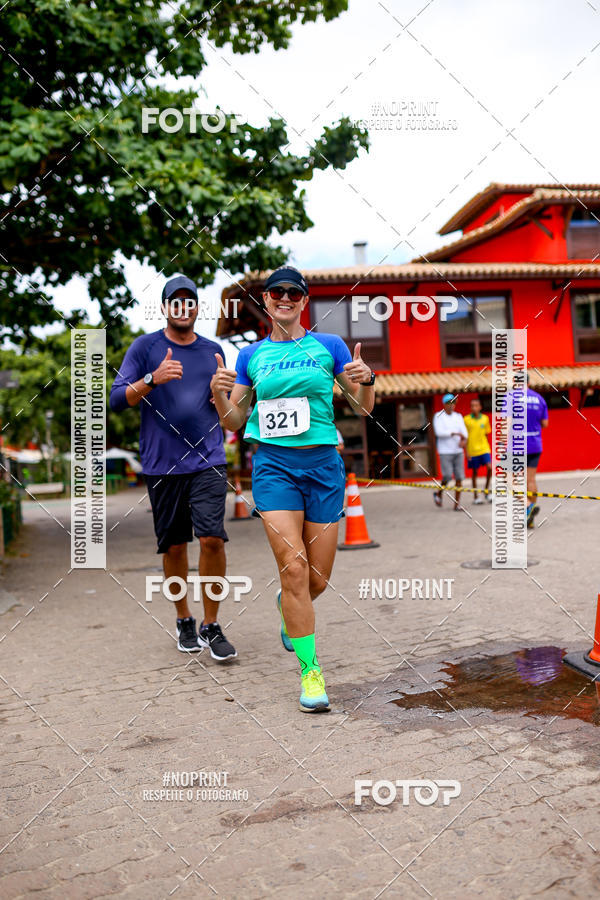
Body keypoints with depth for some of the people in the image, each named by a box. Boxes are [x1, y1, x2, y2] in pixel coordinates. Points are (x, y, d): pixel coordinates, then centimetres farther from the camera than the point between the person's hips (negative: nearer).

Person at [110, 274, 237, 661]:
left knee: (212, 538, -11)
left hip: (208, 459, 1)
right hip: (163, 464, -1)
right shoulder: (145, 347, 4)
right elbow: (117, 399, -3)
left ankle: (211, 626, 5)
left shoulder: (213, 350, 13)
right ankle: (185, 620, 27)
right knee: (175, 545, 7)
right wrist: (152, 379, -19)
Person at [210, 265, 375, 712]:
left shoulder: (329, 345, 6)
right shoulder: (252, 355, 9)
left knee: (318, 579, 5)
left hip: (323, 465, 1)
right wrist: (219, 392, -7)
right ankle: (310, 669, 4)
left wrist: (367, 380, -13)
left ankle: (288, 606, 42)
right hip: (274, 465, 0)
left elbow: (364, 408, 8)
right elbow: (233, 421, 12)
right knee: (293, 566, -11)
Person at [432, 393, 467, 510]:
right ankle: (438, 494, 18)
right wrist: (456, 433, -22)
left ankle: (456, 504, 5)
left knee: (459, 477, -2)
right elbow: (439, 432, -17)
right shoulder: (438, 416, -3)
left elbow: (464, 431, 0)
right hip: (445, 452, -4)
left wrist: (463, 440, -22)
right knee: (447, 476, -12)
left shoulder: (458, 416, 10)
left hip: (458, 451, 4)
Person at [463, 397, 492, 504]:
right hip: (472, 450, -2)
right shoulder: (466, 419, -5)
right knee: (474, 472, 6)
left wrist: (484, 446, 13)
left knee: (489, 467, -14)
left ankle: (487, 491, 6)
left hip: (484, 449, 2)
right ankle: (475, 496, 17)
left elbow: (486, 434, 13)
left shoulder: (485, 418, 2)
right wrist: (466, 451, -5)